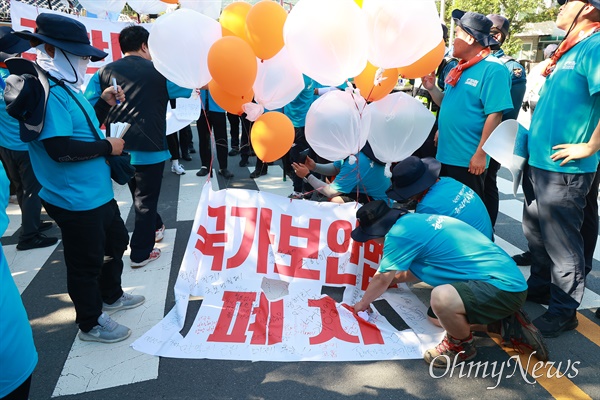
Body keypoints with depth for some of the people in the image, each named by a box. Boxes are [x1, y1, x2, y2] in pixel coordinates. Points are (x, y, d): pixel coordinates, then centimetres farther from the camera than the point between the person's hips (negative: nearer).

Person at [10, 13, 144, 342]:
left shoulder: (64, 87, 10)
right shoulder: (45, 92, -21)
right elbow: (60, 148, -29)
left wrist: (103, 102, 9)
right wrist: (107, 147, -17)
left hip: (97, 191, 10)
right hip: (76, 200, -10)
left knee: (116, 240, 25)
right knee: (86, 262, 5)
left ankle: (110, 296, 46)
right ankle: (90, 324, 26)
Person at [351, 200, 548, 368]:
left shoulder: (399, 232, -17)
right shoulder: (415, 221, 12)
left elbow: (382, 279, -3)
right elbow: (417, 269, 31)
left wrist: (363, 303, 16)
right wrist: (394, 276, 42)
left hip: (502, 286, -11)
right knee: (438, 316, 20)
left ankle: (462, 347, -2)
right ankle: (506, 325, 19)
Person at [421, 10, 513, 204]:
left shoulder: (493, 69, -14)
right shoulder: (460, 68, 13)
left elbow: (495, 114, -20)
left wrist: (480, 154, -22)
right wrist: (432, 88, 5)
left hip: (468, 160, -8)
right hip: (445, 155, 9)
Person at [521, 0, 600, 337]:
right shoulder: (570, 49, 15)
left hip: (563, 169, -9)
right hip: (540, 160, 10)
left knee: (561, 242, 1)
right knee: (537, 233, 20)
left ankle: (564, 311, 16)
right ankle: (540, 287, 37)